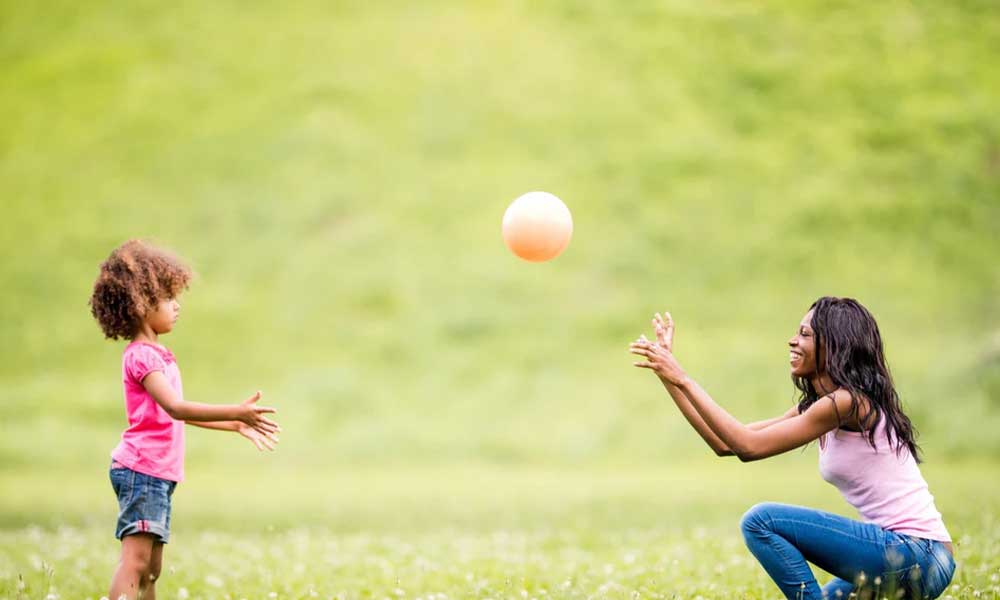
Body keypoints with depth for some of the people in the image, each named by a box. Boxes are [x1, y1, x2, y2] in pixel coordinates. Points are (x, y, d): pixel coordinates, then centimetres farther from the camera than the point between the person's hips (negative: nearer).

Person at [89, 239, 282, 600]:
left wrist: (237, 425, 23)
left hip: (156, 475, 10)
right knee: (135, 559, -18)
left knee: (151, 569, 12)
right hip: (141, 471, -10)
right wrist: (236, 412, -28)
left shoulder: (158, 355, 19)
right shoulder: (141, 355, -13)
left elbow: (180, 414, 26)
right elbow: (176, 408, -25)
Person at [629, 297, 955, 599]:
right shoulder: (815, 405, 13)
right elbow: (725, 444, 10)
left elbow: (748, 445, -18)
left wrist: (683, 379, -13)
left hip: (917, 556, -10)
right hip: (901, 551, 10)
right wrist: (670, 376, 9)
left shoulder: (848, 402, -16)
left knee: (762, 520, -14)